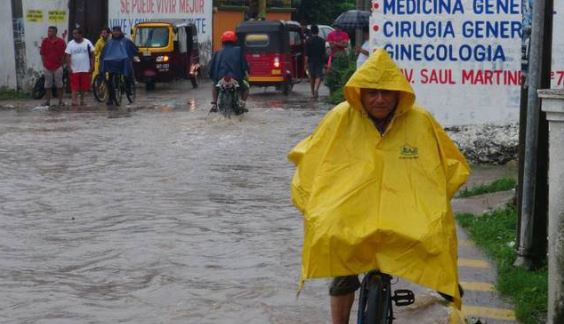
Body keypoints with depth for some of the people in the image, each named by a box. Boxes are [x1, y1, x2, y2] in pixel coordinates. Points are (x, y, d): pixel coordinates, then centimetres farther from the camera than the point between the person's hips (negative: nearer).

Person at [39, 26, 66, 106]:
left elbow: (63, 54, 3)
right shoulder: (45, 41, 2)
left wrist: (61, 64, -1)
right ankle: (48, 101, 13)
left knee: (59, 85, 4)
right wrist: (44, 64, 0)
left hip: (58, 67, -2)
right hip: (47, 67, 2)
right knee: (48, 85, 7)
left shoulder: (61, 42, -2)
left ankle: (60, 101, 10)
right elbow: (42, 54, 6)